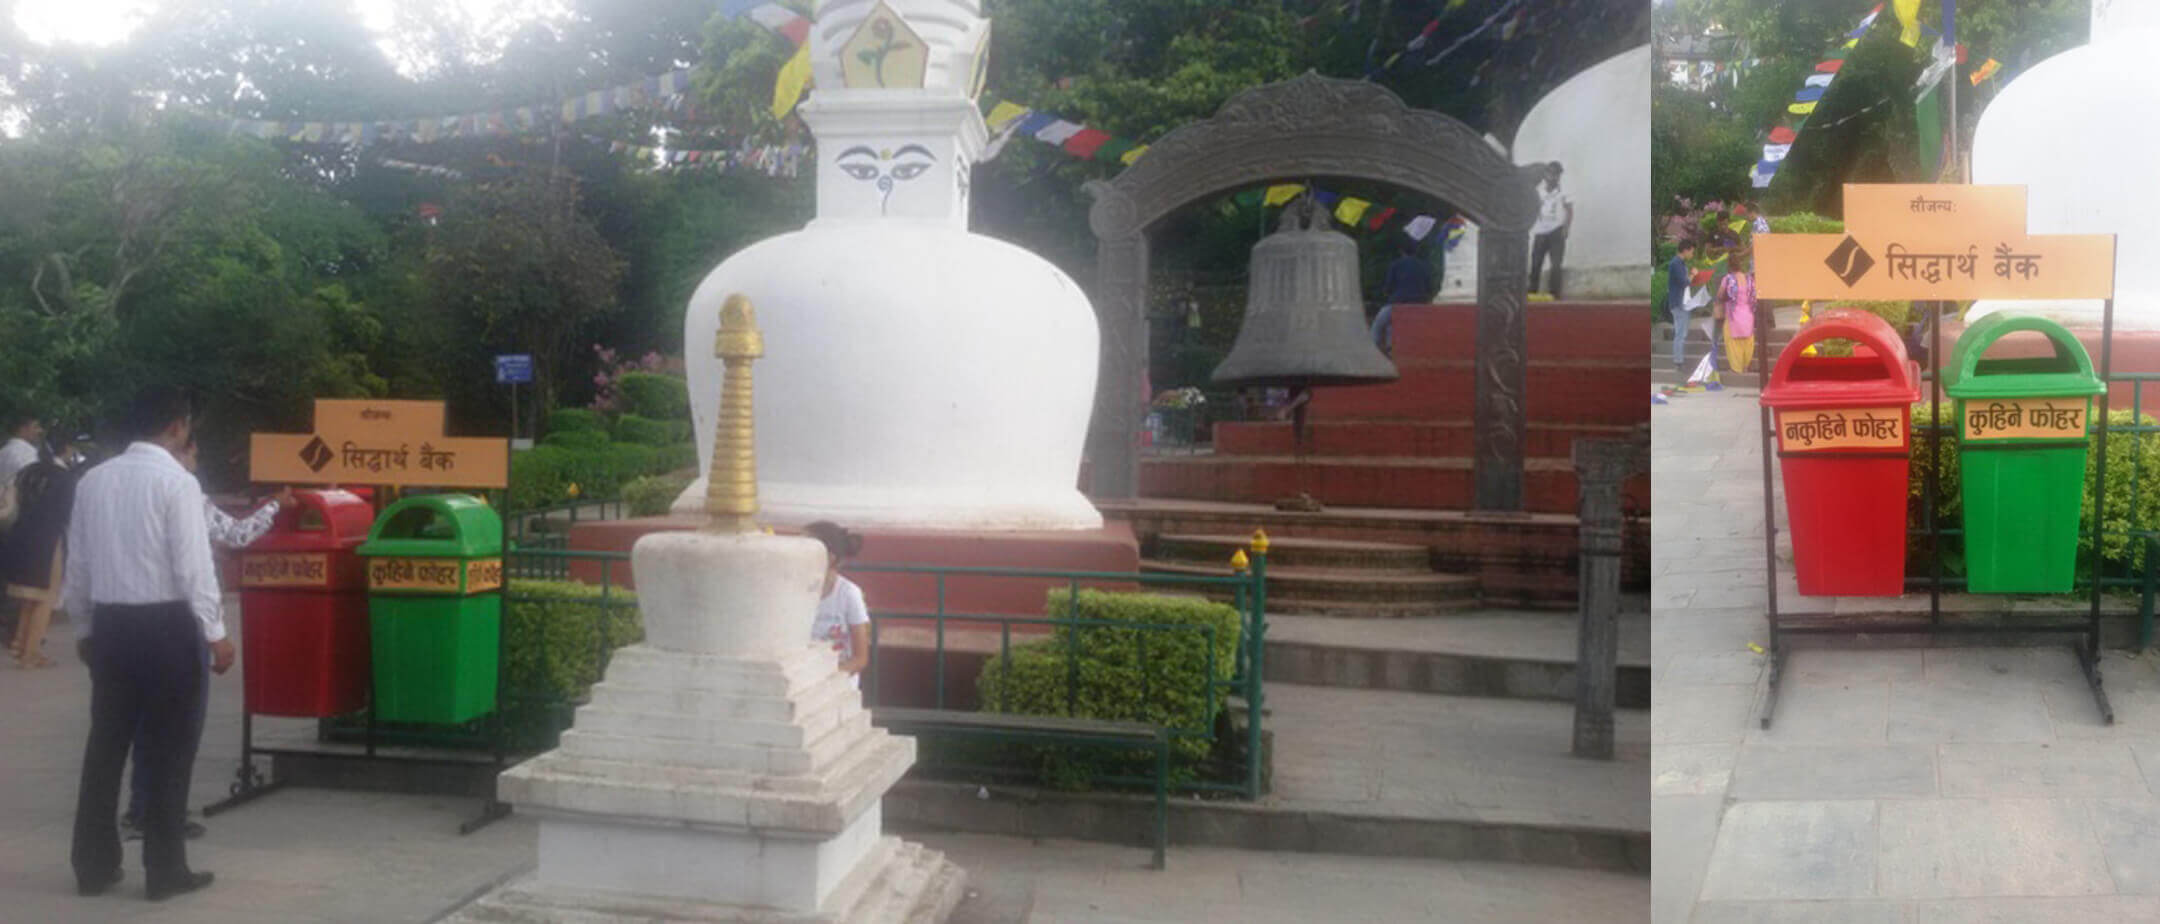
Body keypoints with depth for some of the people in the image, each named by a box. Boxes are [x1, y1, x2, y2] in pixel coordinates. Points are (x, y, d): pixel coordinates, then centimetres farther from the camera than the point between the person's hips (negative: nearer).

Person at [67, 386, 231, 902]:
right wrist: (216, 633, -9)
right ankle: (164, 870, 9)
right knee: (169, 751, 3)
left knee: (105, 746, 13)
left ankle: (94, 866, 20)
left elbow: (77, 563, 12)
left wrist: (83, 628, 21)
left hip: (110, 624, 6)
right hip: (166, 626, -6)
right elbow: (194, 566, -15)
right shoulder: (177, 482, -12)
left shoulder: (92, 480, 8)